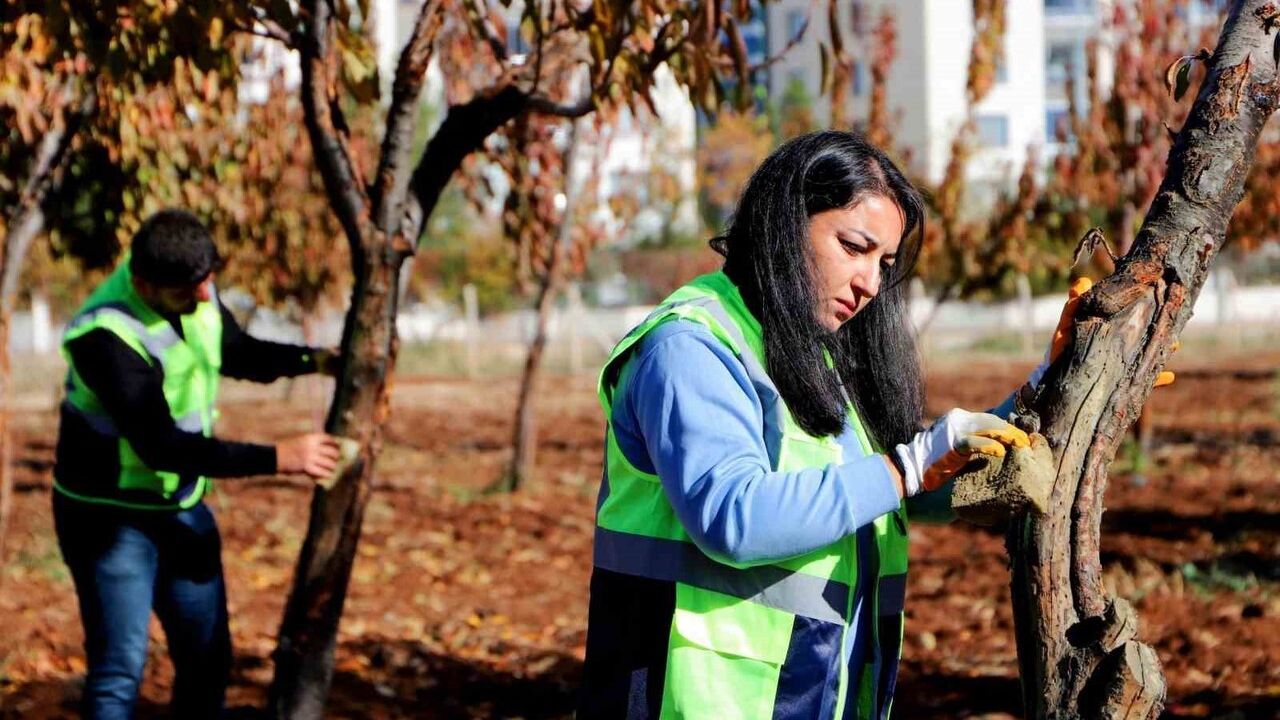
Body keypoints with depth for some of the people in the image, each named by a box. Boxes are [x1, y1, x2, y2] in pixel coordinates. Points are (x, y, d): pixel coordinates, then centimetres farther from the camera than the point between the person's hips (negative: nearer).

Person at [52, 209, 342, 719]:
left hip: (181, 507, 8)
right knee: (120, 668, -9)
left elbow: (240, 354, 15)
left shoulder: (195, 293, -5)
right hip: (113, 518, -8)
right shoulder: (106, 334, -28)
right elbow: (161, 445, -31)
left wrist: (315, 360, -4)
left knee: (208, 655, 13)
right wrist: (278, 458, -30)